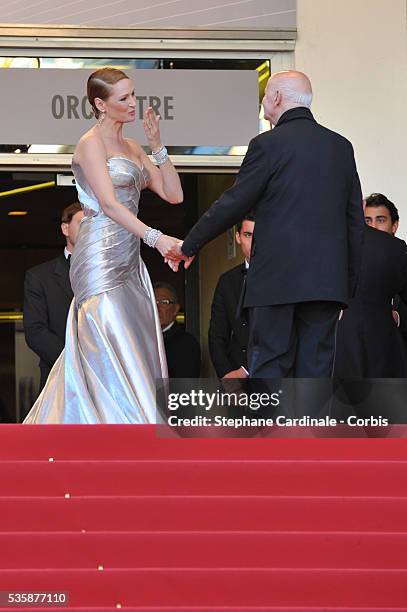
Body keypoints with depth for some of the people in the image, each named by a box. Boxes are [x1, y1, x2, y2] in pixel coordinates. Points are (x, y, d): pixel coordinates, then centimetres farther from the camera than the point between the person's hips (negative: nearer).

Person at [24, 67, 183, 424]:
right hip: (101, 260, -8)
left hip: (128, 261, 8)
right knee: (114, 356, -9)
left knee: (137, 351, 5)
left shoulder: (131, 148, 17)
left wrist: (157, 146, 2)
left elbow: (173, 194, 12)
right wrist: (155, 237, -32)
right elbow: (108, 204, -20)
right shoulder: (92, 144, -7)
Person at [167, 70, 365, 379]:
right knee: (316, 368, 5)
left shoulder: (268, 144, -5)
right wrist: (350, 281, 17)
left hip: (278, 276, -4)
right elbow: (355, 219, 11)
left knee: (268, 365, 0)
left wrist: (189, 246, 6)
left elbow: (233, 205, -5)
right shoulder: (341, 146, 10)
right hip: (328, 279, 4)